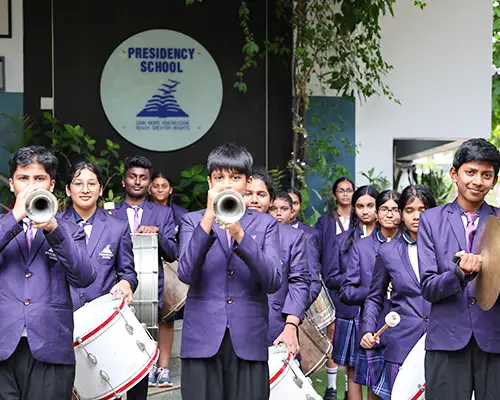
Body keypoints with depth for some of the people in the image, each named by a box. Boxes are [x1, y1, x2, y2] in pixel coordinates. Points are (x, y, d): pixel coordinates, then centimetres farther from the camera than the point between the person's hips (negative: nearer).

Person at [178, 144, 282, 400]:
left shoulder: (265, 224, 9)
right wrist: (209, 217, -16)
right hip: (202, 339, 0)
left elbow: (273, 282, -5)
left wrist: (239, 234, -16)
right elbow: (186, 274, -9)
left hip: (249, 341, 0)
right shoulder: (193, 221, 9)